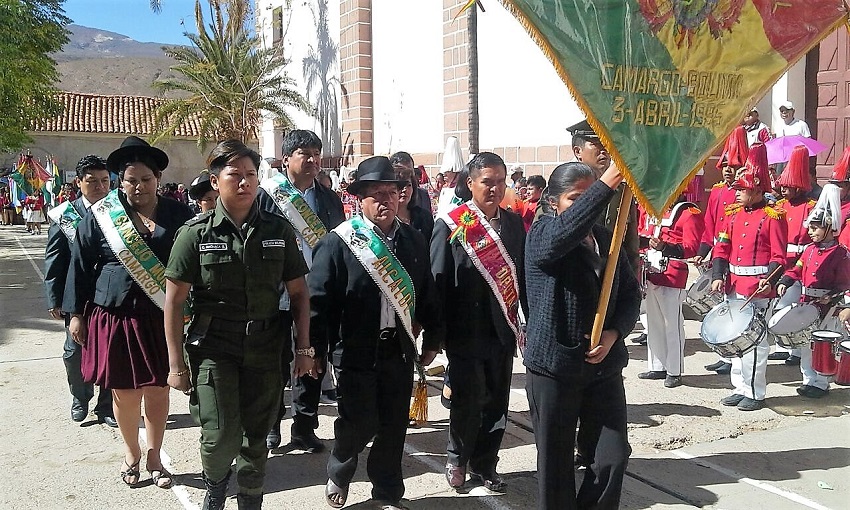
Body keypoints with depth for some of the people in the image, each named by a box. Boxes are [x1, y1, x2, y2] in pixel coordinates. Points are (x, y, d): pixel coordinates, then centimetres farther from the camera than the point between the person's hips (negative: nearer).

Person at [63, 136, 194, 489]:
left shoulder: (179, 215, 1)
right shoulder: (101, 216, 0)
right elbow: (80, 265, 4)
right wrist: (76, 314, 2)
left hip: (162, 318, 1)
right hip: (115, 317, 0)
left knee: (158, 390, 9)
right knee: (124, 392, 9)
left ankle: (154, 457, 28)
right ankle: (131, 453, 32)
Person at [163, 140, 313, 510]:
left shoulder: (278, 230, 3)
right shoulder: (196, 233, -4)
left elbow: (298, 292, 8)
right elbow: (174, 300, -2)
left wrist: (303, 349, 4)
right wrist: (176, 363, -3)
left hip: (265, 350, 2)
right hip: (213, 348, -2)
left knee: (256, 437, 10)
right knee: (220, 438, -9)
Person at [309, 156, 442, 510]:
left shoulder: (414, 241, 5)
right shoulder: (338, 242, -10)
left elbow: (427, 294, 12)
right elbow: (318, 301, -11)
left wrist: (432, 339, 13)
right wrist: (316, 352, -13)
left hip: (401, 349, 4)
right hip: (357, 352, -4)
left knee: (394, 426, 12)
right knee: (358, 424, 4)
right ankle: (338, 476, 35)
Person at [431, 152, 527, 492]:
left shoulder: (514, 223, 6)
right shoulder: (450, 225, -8)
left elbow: (522, 274, 11)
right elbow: (437, 281, -7)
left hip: (503, 331, 4)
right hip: (466, 333, -4)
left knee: (496, 403, 11)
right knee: (468, 402, 4)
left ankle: (484, 465, 28)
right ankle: (457, 459, 28)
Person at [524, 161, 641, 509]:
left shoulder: (605, 237, 8)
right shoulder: (541, 233, -8)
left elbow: (630, 292, 9)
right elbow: (562, 235, -33)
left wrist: (614, 333, -10)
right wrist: (607, 182, -41)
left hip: (605, 365, 5)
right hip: (554, 366, -4)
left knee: (613, 457, 5)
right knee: (556, 462, 8)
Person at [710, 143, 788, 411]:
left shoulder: (773, 217, -8)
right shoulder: (733, 213, 10)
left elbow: (779, 256, -10)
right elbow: (722, 248, 8)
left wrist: (769, 281, -25)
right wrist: (718, 276, -4)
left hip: (758, 289, -6)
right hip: (734, 286, 7)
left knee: (755, 339, 0)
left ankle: (756, 393, 10)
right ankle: (740, 388, 24)